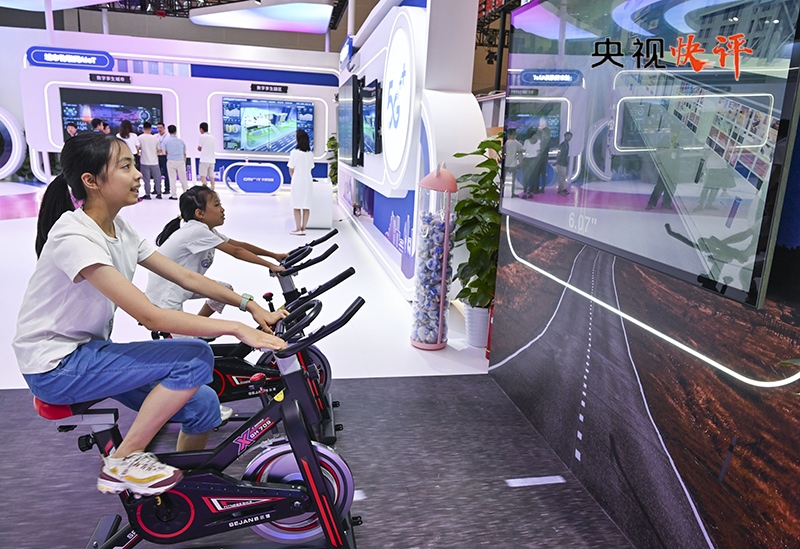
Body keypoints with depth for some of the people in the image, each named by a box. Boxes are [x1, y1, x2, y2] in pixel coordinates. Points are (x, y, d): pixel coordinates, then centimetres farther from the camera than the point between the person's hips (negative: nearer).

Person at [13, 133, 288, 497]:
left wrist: (248, 304, -11)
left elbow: (188, 278, 0)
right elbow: (151, 316, -32)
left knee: (203, 405, -5)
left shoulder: (120, 230, 2)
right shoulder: (74, 237, -25)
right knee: (196, 357, -22)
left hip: (89, 351, 7)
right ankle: (123, 462, -6)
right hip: (55, 367, -7)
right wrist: (237, 329, -34)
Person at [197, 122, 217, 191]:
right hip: (212, 159, 5)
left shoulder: (202, 136, -3)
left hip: (204, 160, -5)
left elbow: (199, 148, 0)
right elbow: (214, 149, 14)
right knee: (211, 176, 7)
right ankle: (212, 190, 6)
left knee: (203, 176, -5)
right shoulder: (213, 137, 13)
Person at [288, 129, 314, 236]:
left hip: (297, 181, -4)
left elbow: (291, 169, -5)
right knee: (306, 206, 6)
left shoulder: (295, 153, -10)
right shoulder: (310, 154, 4)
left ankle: (298, 229, 2)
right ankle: (303, 228, 9)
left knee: (297, 206, 2)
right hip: (308, 181, 4)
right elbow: (310, 168, 7)